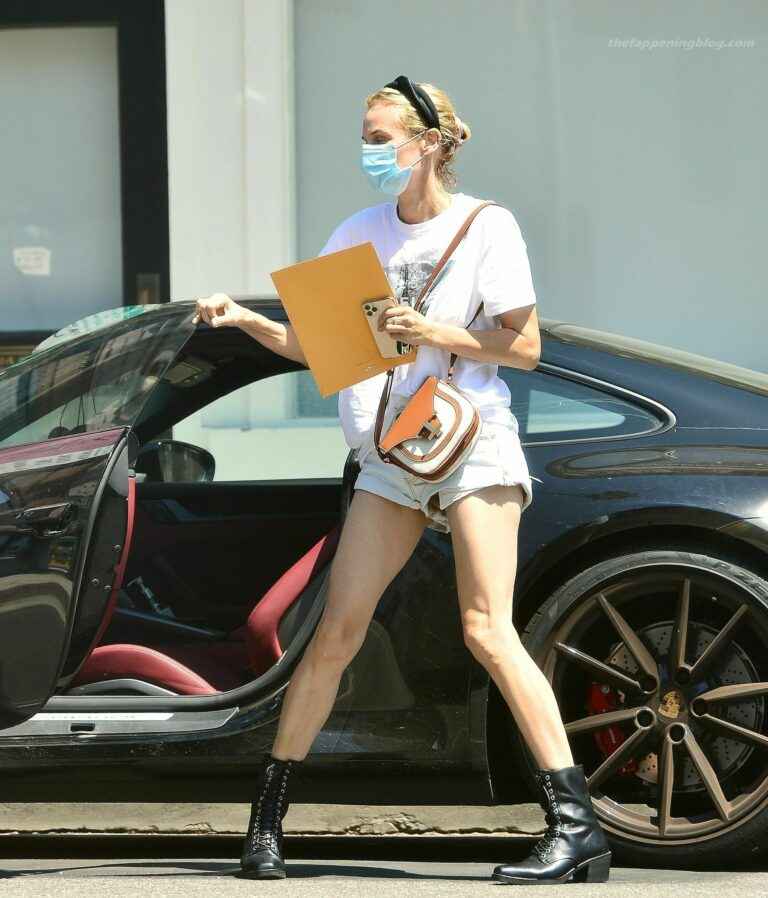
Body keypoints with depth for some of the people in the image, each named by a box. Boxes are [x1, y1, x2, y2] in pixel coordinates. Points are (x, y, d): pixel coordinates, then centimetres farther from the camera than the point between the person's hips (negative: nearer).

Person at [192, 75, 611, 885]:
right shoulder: (361, 234, 12)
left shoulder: (486, 227, -2)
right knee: (337, 631, 0)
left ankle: (575, 826, -17)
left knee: (487, 628, -15)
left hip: (472, 442, -5)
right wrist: (244, 320, -4)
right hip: (390, 458, 5)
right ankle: (266, 821, 8)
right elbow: (312, 345, 14)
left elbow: (525, 347, -5)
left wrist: (433, 333, -16)